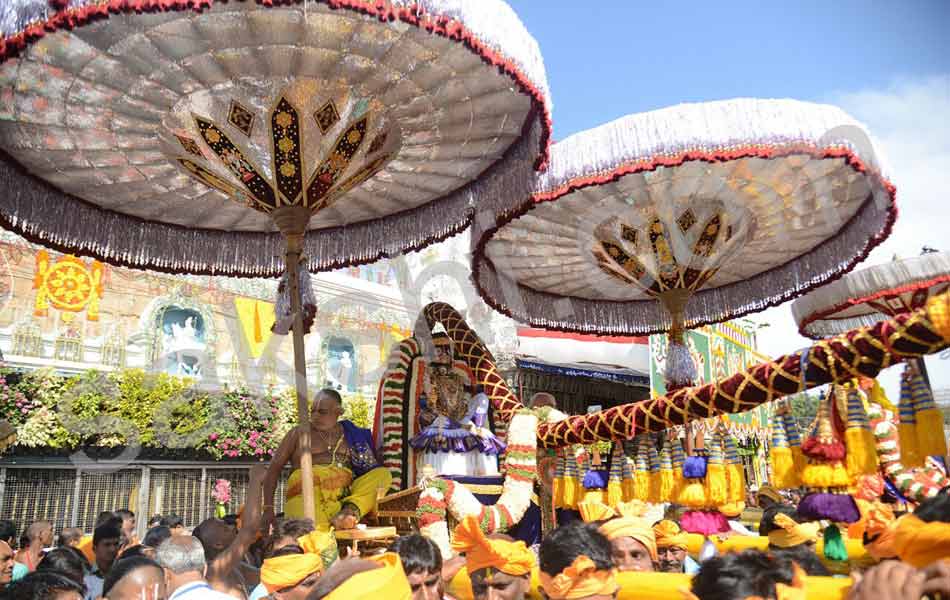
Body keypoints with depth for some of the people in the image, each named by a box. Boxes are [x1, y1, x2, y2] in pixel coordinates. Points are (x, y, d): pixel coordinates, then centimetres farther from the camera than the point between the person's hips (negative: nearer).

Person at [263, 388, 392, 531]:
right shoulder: (299, 433, 13)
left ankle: (351, 509, -35)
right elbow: (274, 469, 9)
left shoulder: (351, 434, 18)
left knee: (384, 474, -21)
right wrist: (268, 508, -2)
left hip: (345, 494, 4)